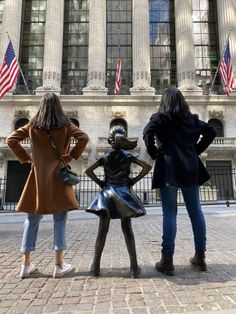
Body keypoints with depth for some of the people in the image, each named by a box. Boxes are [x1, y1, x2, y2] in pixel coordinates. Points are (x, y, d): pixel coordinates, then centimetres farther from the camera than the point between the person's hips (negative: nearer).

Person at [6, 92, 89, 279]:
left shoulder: (33, 125, 5)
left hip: (38, 176, 2)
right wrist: (72, 156, -4)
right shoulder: (65, 125, 0)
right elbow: (84, 138, -11)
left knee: (32, 219, 12)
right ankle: (59, 265, 9)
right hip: (59, 175, -2)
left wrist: (25, 158, 6)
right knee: (60, 219, 5)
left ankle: (26, 265, 19)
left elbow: (10, 140, 2)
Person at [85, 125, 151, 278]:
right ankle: (134, 266, 8)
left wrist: (99, 182, 3)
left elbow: (88, 171, -5)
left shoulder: (105, 157, 1)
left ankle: (96, 265, 13)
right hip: (124, 193, 0)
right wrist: (135, 180, -3)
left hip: (107, 193, 1)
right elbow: (147, 166, -9)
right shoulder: (128, 156, -1)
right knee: (127, 229, 4)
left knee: (103, 229, 6)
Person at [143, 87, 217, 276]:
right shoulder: (192, 118, 12)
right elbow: (211, 131, 13)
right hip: (190, 169, 4)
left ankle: (167, 261, 3)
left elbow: (148, 133, -18)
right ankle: (200, 257, 22)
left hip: (169, 169, -4)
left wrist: (154, 153, -4)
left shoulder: (160, 118, -1)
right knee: (196, 211, 11)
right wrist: (197, 150, 14)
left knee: (170, 213, -2)